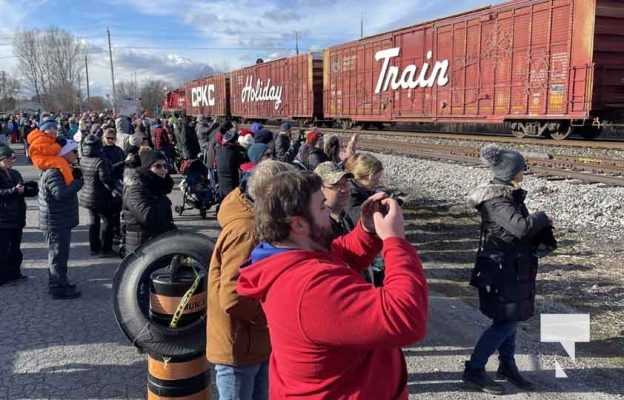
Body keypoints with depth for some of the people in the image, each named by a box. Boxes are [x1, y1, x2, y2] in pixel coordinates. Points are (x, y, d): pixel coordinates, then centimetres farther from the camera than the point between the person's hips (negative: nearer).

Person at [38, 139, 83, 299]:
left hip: (60, 221, 11)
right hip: (56, 223, -11)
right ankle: (59, 288, 5)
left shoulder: (61, 170, 12)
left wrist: (76, 176, -3)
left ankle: (56, 283, 33)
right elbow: (61, 193, -36)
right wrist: (78, 182, -23)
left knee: (59, 254, 20)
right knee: (58, 255, -2)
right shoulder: (53, 173, -22)